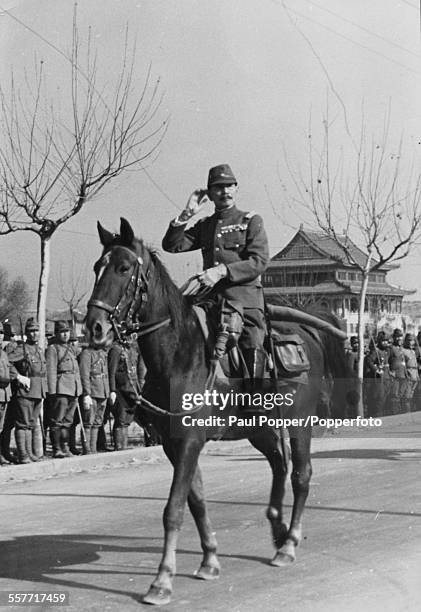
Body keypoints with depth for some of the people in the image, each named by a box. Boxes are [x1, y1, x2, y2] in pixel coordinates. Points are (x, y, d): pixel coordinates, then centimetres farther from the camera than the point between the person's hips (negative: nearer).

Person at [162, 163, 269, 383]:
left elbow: (259, 262, -6)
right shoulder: (204, 226, 20)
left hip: (245, 298, -4)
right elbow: (172, 245, 11)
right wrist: (186, 214, 0)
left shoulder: (251, 221, 7)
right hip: (210, 298, 4)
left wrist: (222, 271, -17)